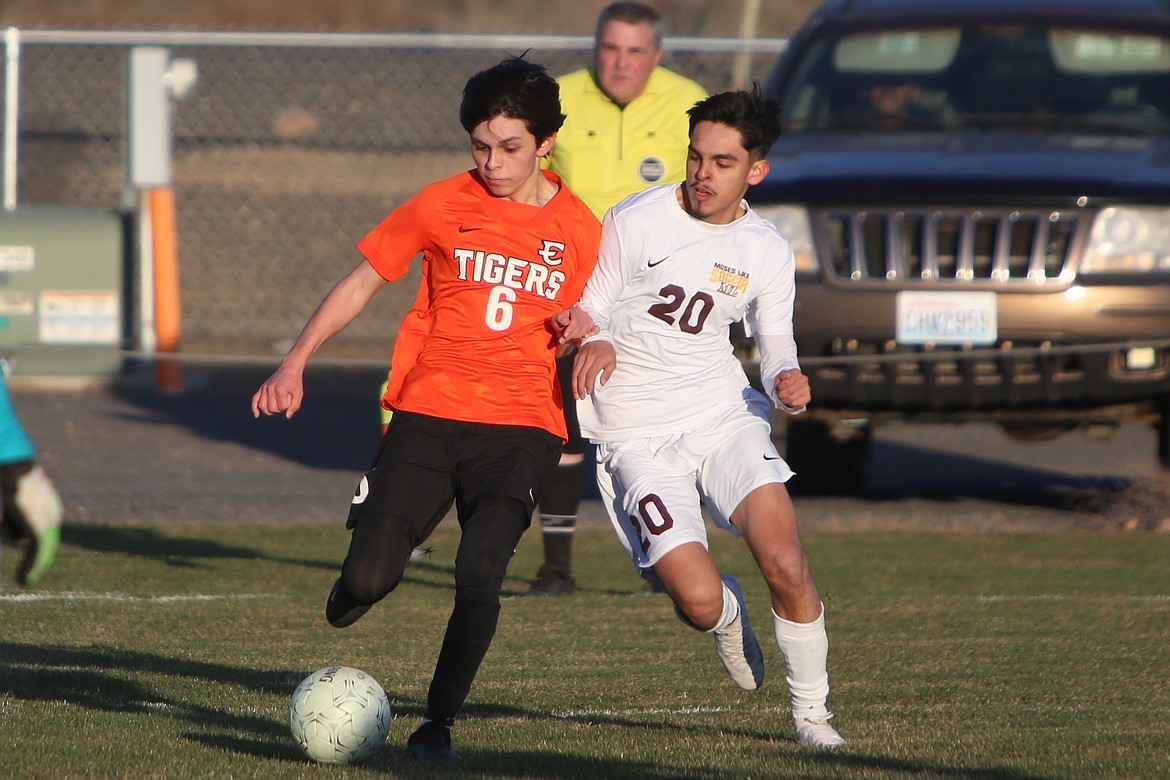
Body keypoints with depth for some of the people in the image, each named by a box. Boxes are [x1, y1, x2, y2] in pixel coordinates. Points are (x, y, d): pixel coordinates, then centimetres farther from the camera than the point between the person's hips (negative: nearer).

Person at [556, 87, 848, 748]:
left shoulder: (768, 252, 3)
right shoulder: (635, 222, -7)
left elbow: (777, 349, 13)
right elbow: (586, 315, 0)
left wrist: (787, 382, -11)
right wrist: (596, 340, -24)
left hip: (726, 415, 2)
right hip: (638, 438, -2)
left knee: (785, 561, -21)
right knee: (698, 600, -18)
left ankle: (812, 712, 0)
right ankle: (728, 618, 23)